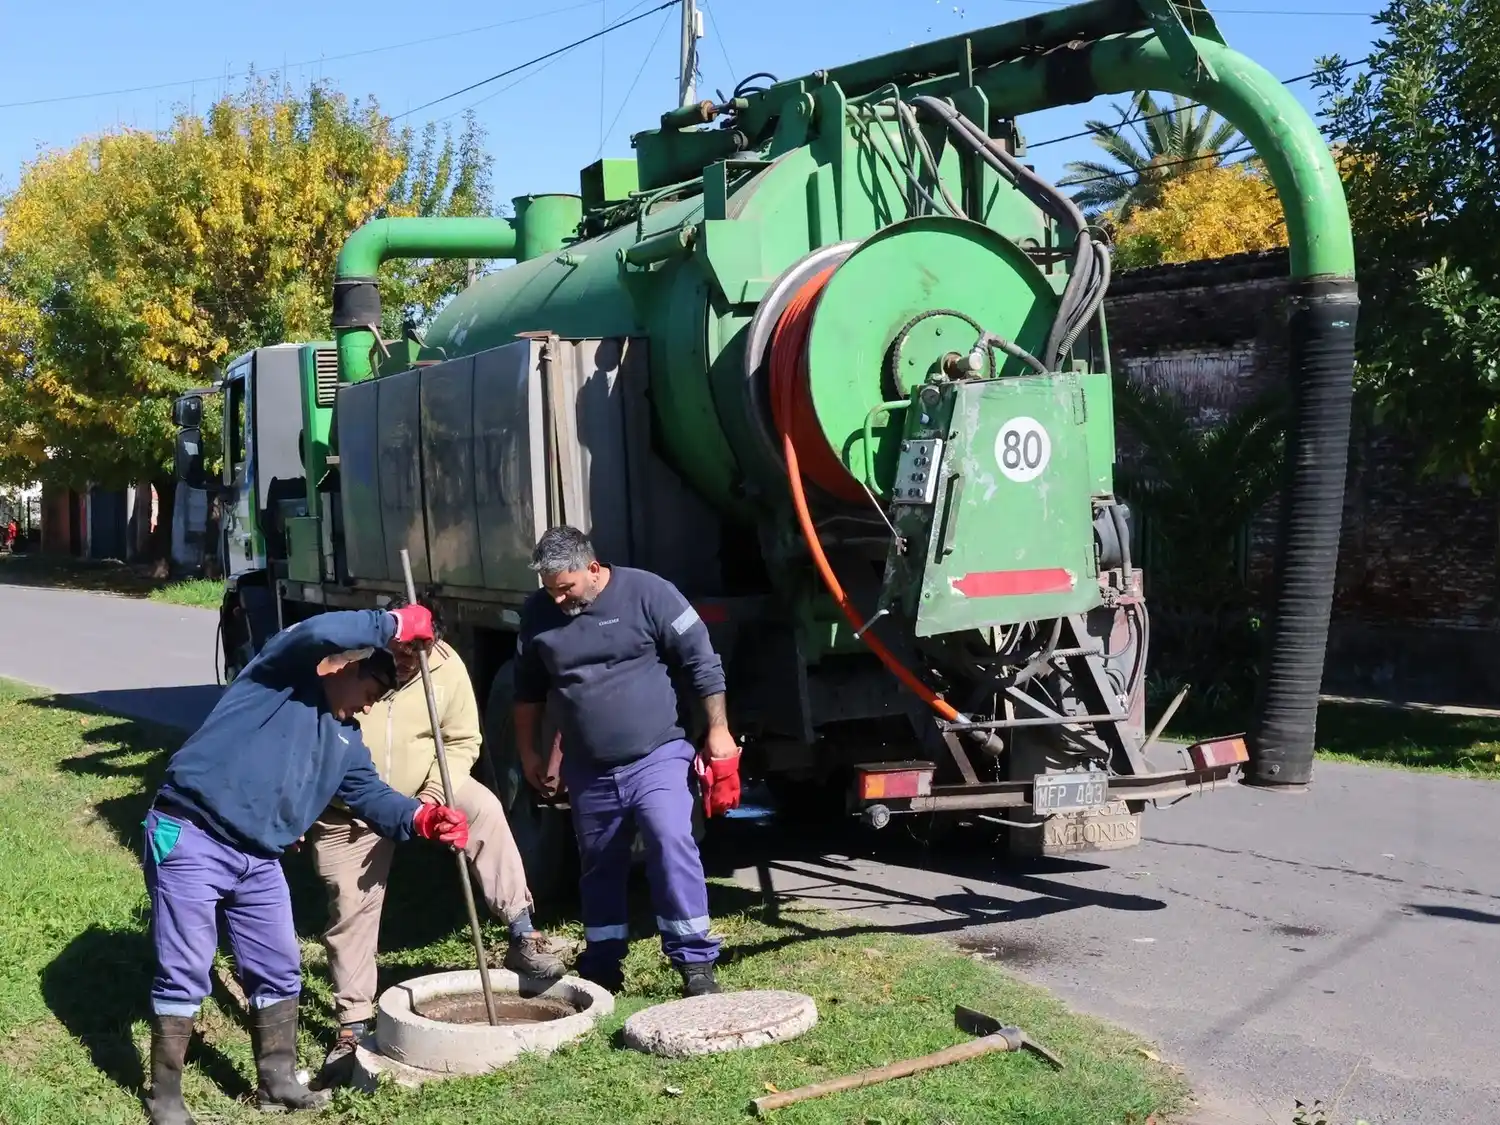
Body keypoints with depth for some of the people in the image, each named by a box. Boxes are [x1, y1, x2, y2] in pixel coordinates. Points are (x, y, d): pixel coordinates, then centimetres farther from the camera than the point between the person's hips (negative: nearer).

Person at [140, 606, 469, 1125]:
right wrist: (394, 624, -16)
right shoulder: (286, 673, -6)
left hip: (259, 860, 9)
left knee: (279, 970, 12)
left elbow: (371, 795, 15)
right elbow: (318, 633, -27)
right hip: (190, 839, -9)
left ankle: (278, 1082, 25)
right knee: (185, 973, -1)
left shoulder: (345, 739, 19)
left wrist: (422, 819, -3)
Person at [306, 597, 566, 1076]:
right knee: (351, 911, 2)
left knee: (484, 808, -25)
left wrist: (437, 789, -22)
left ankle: (522, 938, -21)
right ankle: (352, 1026, 16)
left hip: (421, 791, 1)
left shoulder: (447, 667, -16)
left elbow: (462, 741, -4)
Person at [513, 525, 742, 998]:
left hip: (656, 756, -4)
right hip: (588, 772, 4)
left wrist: (717, 731, -5)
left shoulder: (647, 593, -9)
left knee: (671, 842, -22)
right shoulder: (537, 614, 4)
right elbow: (528, 691, 18)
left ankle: (695, 961, -13)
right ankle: (602, 970, 28)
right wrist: (528, 752, 19)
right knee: (599, 869, 13)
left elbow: (702, 662, -5)